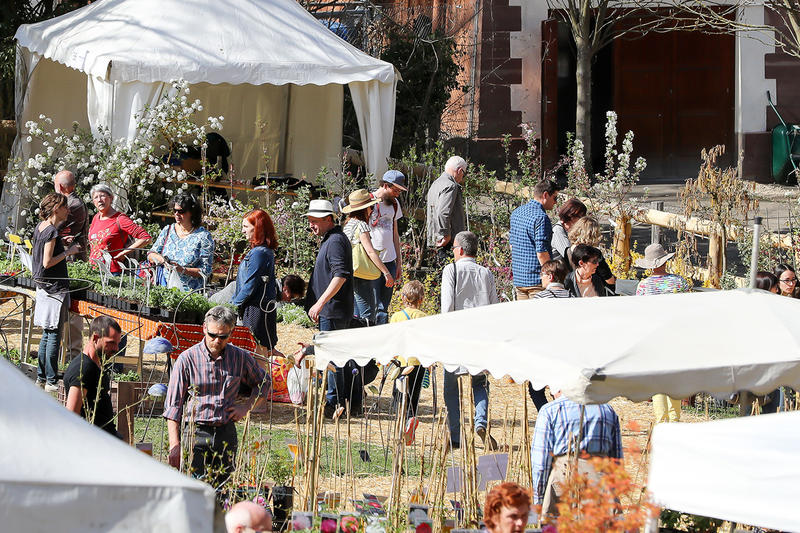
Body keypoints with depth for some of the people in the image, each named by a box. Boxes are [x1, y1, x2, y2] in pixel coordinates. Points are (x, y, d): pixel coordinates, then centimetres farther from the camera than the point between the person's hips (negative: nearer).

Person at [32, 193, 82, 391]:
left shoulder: (40, 227, 9)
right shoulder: (51, 231, -18)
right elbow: (47, 262, -22)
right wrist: (68, 252, -13)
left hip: (43, 286, 10)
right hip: (55, 288, -10)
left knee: (47, 335, 16)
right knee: (54, 335, -4)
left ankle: (41, 377, 20)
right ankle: (51, 382, -2)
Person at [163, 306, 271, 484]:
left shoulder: (241, 358, 7)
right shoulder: (187, 359, -3)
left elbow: (264, 383, 24)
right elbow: (173, 406, -4)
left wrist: (246, 406, 6)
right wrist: (174, 445, -12)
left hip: (227, 432, 3)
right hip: (196, 433, -3)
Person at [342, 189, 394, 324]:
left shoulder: (348, 224, 14)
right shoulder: (361, 225, -12)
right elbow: (370, 251, -18)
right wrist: (386, 272, -16)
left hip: (351, 275, 9)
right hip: (362, 276, -9)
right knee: (368, 314, -10)